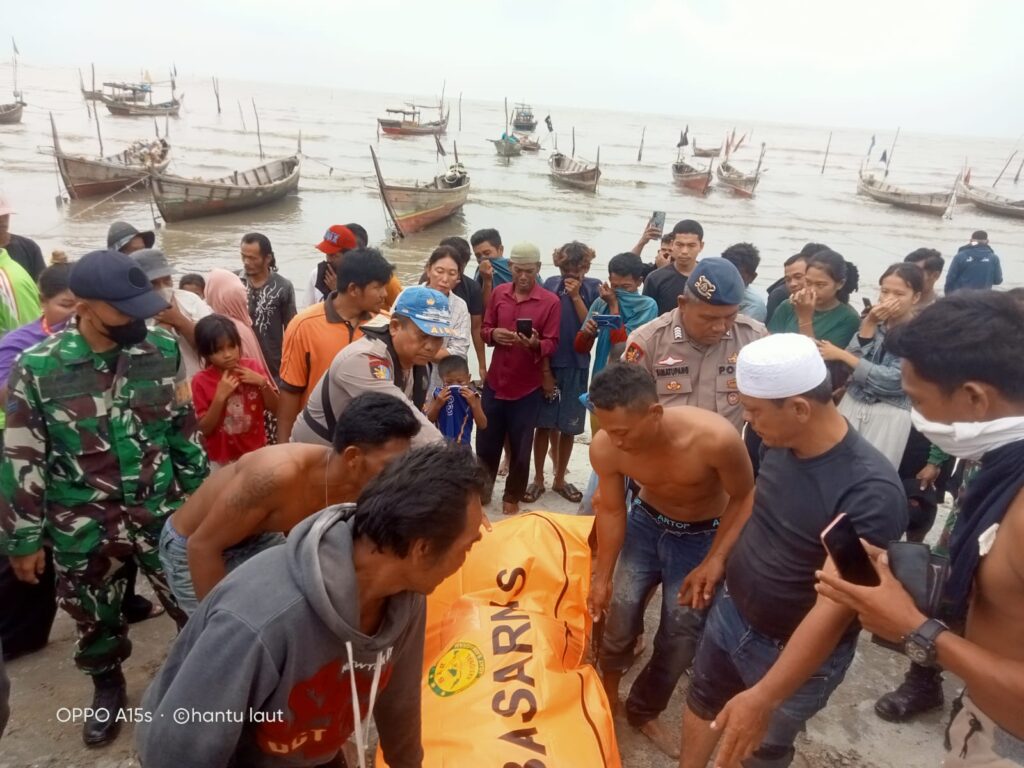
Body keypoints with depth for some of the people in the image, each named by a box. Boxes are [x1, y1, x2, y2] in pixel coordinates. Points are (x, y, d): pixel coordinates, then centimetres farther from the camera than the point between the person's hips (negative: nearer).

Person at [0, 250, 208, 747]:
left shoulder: (162, 349, -9)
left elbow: (183, 427, 3)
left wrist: (199, 491, 7)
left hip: (161, 512, 1)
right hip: (82, 527, 0)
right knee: (94, 617, 20)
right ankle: (108, 686, 49)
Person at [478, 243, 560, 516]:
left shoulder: (551, 301, -8)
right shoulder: (498, 293, 3)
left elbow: (552, 344, -8)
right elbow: (485, 329, 9)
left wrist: (536, 344, -30)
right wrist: (493, 334, -14)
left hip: (528, 387, -3)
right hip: (495, 381, 3)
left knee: (520, 447, 9)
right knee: (486, 441, 11)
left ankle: (512, 497, 27)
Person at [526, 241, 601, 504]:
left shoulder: (594, 288, -1)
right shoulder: (551, 284, 0)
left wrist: (576, 296, -16)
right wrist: (544, 367, -5)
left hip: (576, 367, 0)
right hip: (547, 364, 0)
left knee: (568, 427, 9)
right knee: (543, 424, 5)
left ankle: (560, 479, 25)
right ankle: (538, 479, 19)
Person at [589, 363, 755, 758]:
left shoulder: (716, 438, -38)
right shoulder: (604, 448, -28)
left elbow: (745, 497, -18)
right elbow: (611, 510, -11)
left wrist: (715, 560, -19)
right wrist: (601, 576, -4)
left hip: (703, 535, -1)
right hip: (646, 522, 2)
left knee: (680, 636, 6)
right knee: (621, 609, 2)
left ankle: (644, 710, 34)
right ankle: (608, 686, 35)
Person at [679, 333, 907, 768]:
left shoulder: (870, 492, -33)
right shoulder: (781, 443, -12)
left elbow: (835, 609, -32)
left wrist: (764, 697, -31)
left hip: (796, 653, -6)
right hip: (730, 612, 6)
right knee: (703, 702, 26)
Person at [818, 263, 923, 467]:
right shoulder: (875, 320, 6)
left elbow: (894, 381, -17)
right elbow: (853, 361, -6)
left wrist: (841, 355, -16)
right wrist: (868, 324, -14)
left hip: (889, 415, -4)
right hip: (852, 405, 4)